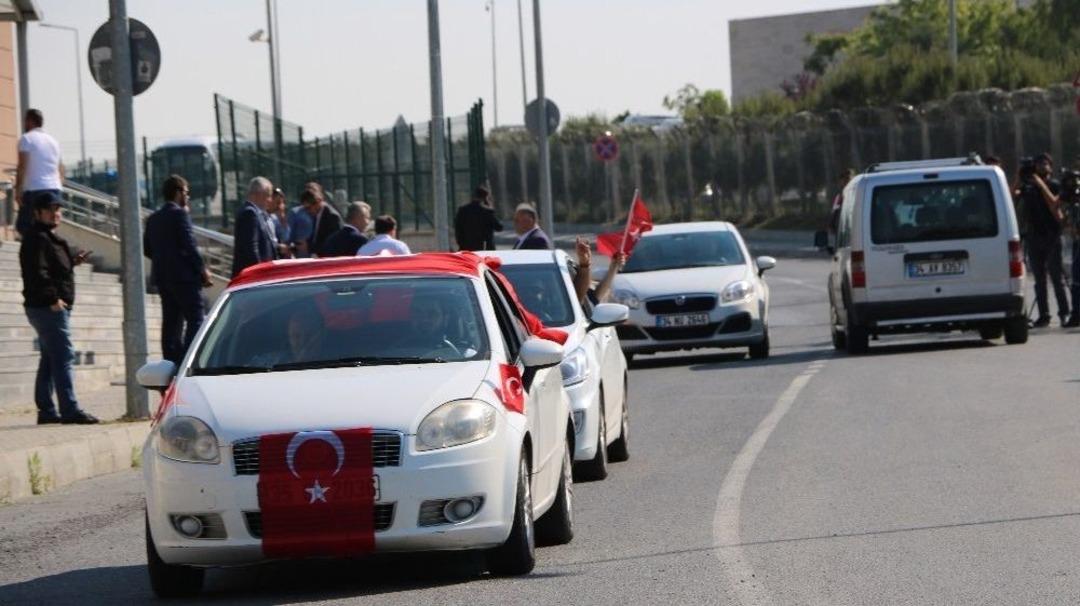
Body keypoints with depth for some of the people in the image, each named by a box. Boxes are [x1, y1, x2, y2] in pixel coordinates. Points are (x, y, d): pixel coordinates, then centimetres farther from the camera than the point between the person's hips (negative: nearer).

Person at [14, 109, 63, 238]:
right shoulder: (53, 141, 19)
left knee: (22, 225, -3)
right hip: (54, 189, 7)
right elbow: (61, 170, 20)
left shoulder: (26, 138, -3)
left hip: (34, 190, -7)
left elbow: (22, 166, -13)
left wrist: (18, 190, -14)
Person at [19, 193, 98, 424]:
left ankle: (46, 411, 17)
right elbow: (37, 272, -23)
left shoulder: (49, 238, 19)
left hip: (52, 307, 11)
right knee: (63, 356, -14)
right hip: (48, 308, -11)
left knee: (50, 360, 13)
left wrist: (72, 261, 12)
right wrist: (53, 298, -26)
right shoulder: (36, 239, -13)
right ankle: (70, 409, -18)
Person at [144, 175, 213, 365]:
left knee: (171, 322, 9)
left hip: (162, 276, 8)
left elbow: (147, 249, 15)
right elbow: (189, 245, -15)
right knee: (196, 319, -7)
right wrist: (202, 269, -7)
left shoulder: (153, 219, 13)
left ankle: (171, 362, 7)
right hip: (184, 276, -8)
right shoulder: (179, 214, -10)